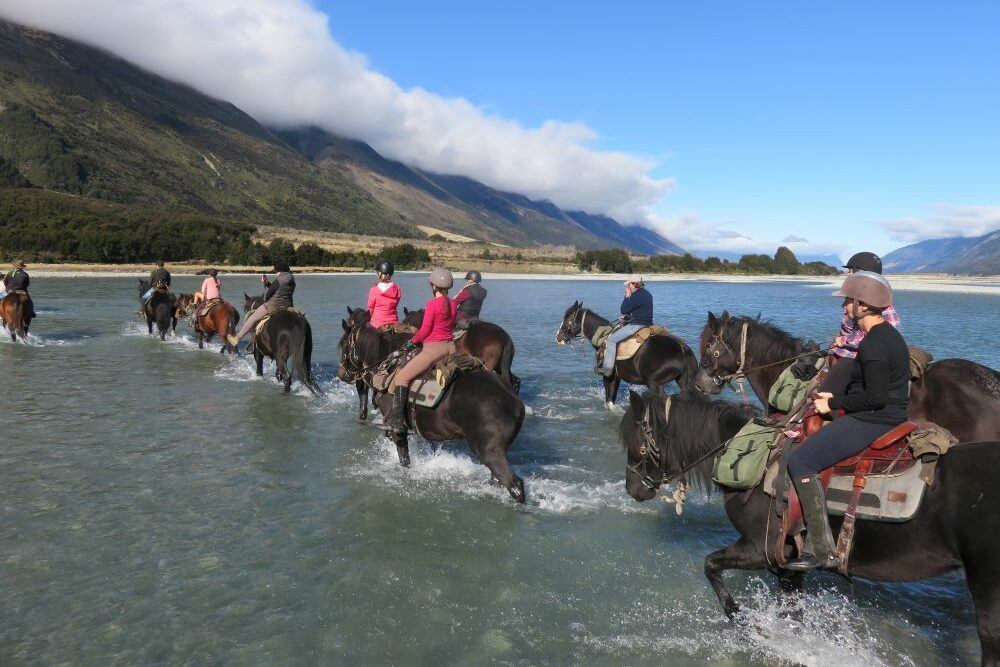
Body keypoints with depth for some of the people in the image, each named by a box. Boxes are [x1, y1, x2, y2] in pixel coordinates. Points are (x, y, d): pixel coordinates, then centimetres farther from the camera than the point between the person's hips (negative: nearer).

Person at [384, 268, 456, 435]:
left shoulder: (432, 304, -11)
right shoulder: (452, 304, 9)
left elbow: (425, 330, -11)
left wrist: (412, 341, 5)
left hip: (433, 349, -8)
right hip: (450, 347, 8)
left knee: (401, 377, -6)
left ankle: (396, 420, -15)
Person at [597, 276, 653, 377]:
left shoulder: (637, 296, -20)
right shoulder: (646, 293, 14)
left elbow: (624, 310, -16)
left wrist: (627, 296, -5)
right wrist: (626, 317, 18)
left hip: (637, 325, -11)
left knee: (612, 339, -10)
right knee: (618, 328, 31)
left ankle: (607, 368, -12)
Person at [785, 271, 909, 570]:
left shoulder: (873, 344, -20)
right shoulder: (889, 334, 14)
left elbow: (875, 397, -25)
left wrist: (833, 404, -12)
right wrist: (837, 396, 13)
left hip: (871, 423, -11)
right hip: (888, 418, 11)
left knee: (800, 461, -12)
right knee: (811, 450, 21)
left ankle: (823, 550, -11)